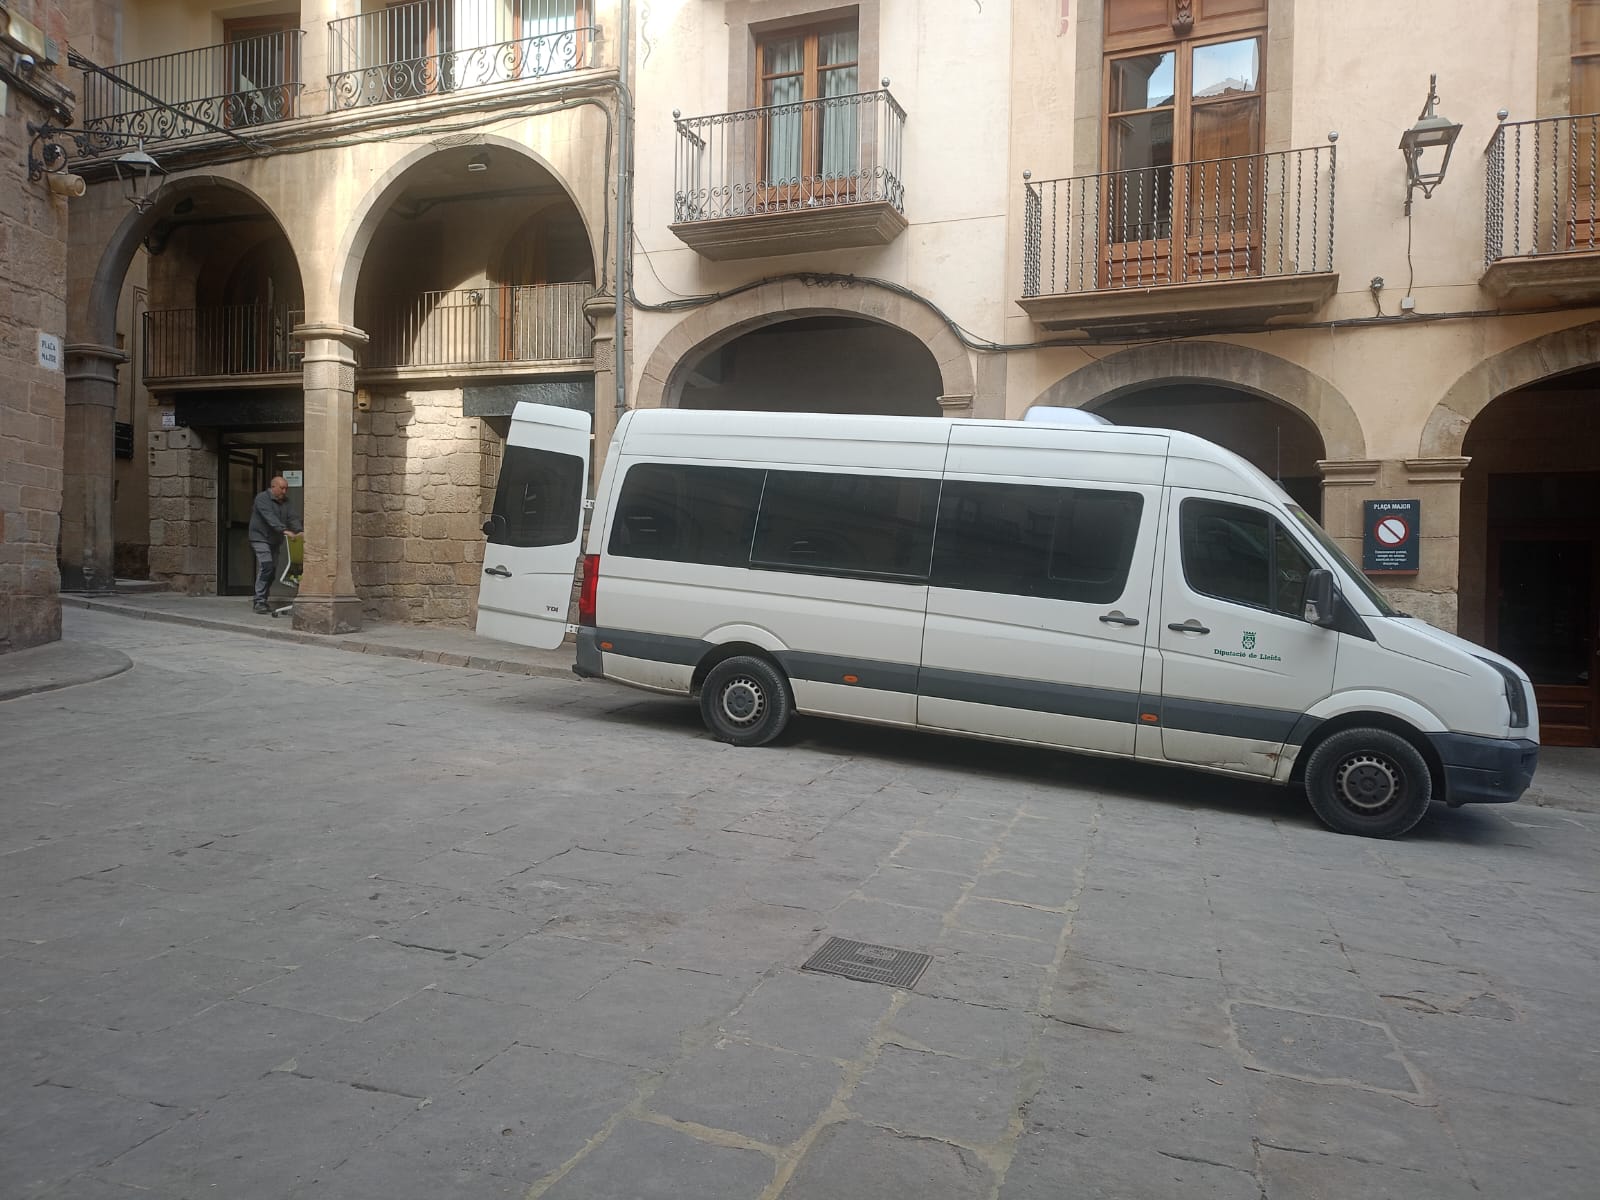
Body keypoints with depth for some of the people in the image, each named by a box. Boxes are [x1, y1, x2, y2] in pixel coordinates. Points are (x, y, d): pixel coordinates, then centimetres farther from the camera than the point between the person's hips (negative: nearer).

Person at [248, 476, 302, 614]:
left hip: (275, 540, 7)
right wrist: (284, 530, -38)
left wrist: (299, 531, -16)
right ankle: (259, 602, -16)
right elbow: (270, 517, -25)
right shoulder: (262, 499, -11)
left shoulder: (284, 502, 13)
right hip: (261, 538, -7)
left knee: (271, 571, 5)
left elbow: (291, 518, 4)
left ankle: (261, 602, 13)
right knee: (266, 566, -19)